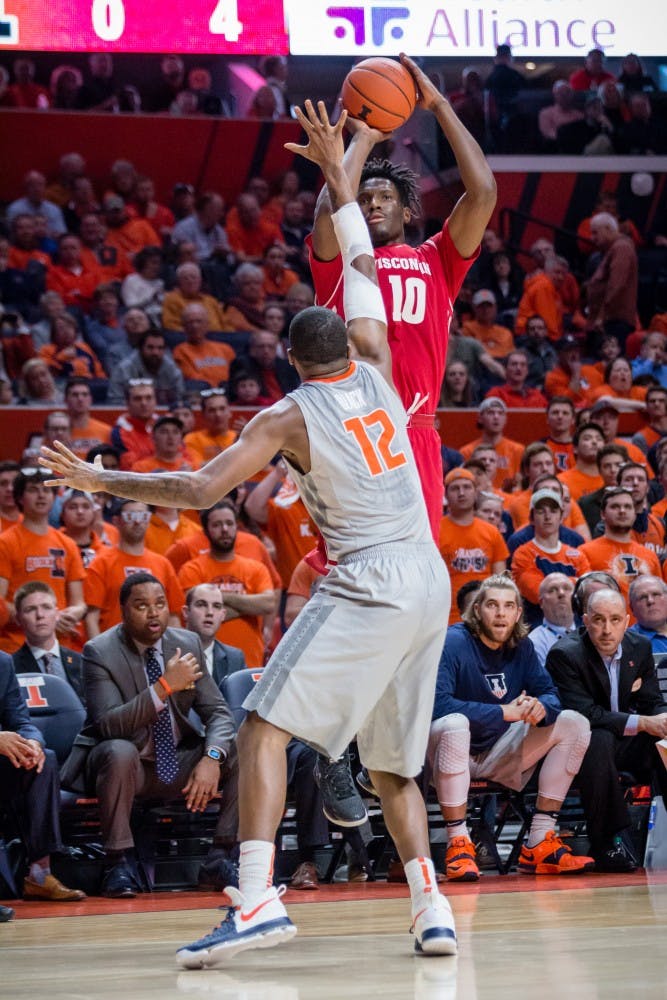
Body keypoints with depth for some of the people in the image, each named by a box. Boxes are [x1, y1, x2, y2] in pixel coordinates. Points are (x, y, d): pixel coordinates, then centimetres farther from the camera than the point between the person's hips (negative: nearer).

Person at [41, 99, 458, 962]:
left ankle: (258, 898, -25)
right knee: (391, 760, 17)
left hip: (368, 583, -7)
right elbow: (362, 267, 26)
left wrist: (96, 479, -2)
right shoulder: (375, 373, 12)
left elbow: (198, 489, -11)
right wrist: (336, 171, 30)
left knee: (264, 726, -9)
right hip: (429, 577, 7)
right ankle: (431, 905, 6)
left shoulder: (290, 416, -2)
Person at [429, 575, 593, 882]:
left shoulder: (521, 647, 4)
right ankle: (459, 845, -35)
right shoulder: (453, 643, -15)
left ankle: (539, 844, -11)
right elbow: (438, 703, -27)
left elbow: (549, 693, 4)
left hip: (499, 756, 7)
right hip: (457, 754, -7)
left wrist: (541, 706, -23)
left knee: (574, 724, -6)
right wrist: (504, 712, -26)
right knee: (454, 724, -39)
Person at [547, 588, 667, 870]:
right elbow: (586, 715, -26)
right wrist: (643, 723, -31)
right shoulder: (564, 654, -18)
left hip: (627, 742, 6)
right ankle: (607, 843, -32)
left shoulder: (640, 648, 2)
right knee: (599, 740, -38)